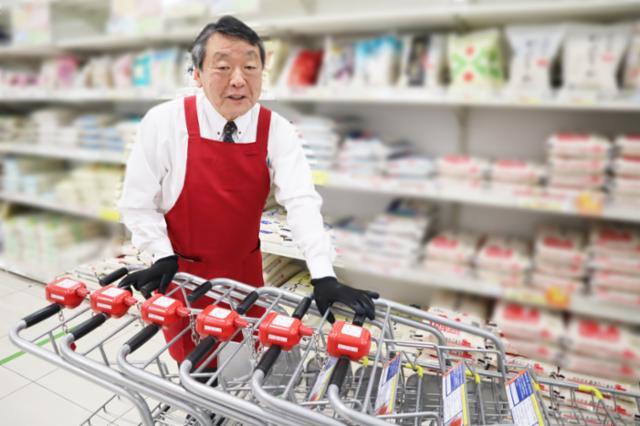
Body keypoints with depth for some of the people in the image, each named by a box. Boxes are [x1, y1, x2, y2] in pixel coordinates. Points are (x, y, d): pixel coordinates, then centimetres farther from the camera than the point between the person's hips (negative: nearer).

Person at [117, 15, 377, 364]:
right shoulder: (163, 123, -17)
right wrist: (164, 257, -13)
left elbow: (301, 202, -21)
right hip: (183, 273, -1)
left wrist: (323, 276, -29)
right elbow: (137, 203, -8)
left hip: (245, 272, 2)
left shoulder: (277, 131, -12)